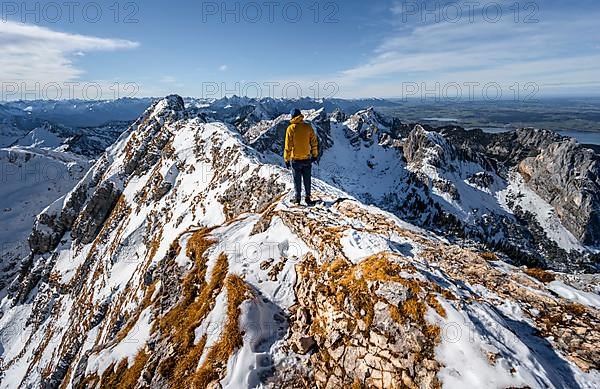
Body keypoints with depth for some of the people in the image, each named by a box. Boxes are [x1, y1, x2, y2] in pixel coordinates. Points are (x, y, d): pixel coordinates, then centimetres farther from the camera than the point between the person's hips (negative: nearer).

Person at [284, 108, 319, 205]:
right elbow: (314, 142, 4)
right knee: (307, 179, 13)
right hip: (307, 158, 2)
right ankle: (308, 197, 18)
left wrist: (286, 159, -1)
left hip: (295, 159, -2)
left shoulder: (291, 128, -10)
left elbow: (288, 145, -9)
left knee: (297, 179, 9)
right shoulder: (308, 127, -1)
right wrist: (314, 155, 15)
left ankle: (297, 198, 17)